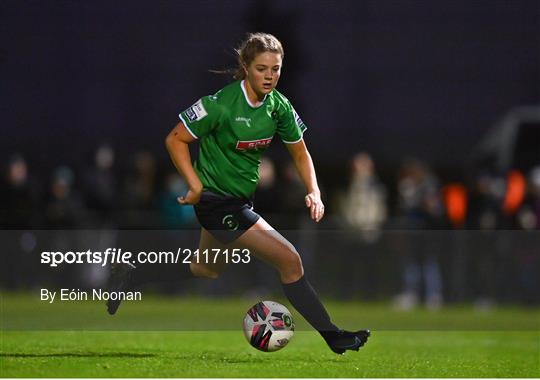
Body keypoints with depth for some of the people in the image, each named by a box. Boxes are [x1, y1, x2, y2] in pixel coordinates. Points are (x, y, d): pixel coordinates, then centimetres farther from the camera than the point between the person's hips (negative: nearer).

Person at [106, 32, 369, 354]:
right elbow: (176, 140, -15)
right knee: (290, 261, -12)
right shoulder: (222, 104, -23)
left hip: (243, 199, 8)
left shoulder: (278, 106, -4)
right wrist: (197, 187, -18)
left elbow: (300, 152, 8)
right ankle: (333, 336, -3)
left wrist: (314, 192, -7)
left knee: (209, 270, 27)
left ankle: (136, 277, 42)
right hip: (217, 201, -8)